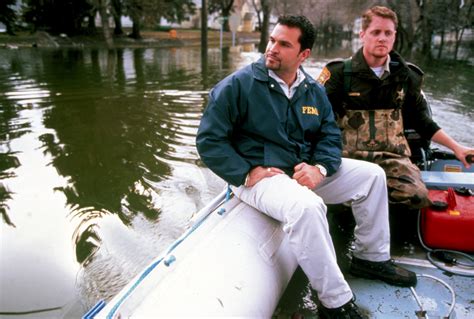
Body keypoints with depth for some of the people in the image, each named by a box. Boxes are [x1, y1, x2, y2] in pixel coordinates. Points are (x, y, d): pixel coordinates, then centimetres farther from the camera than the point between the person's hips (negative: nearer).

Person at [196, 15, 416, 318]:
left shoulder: (314, 90, 7)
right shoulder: (239, 84, -11)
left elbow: (330, 135, 8)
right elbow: (208, 140, -12)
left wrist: (319, 168, -14)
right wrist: (248, 173, -20)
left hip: (306, 171, 7)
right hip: (259, 175, -6)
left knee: (372, 174, 4)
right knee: (307, 206, -37)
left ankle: (372, 257, 20)